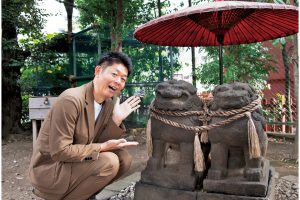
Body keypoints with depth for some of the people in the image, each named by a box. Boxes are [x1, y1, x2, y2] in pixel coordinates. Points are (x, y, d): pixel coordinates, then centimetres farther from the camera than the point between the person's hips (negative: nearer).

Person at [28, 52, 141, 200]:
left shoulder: (109, 103, 0)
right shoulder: (70, 100, -24)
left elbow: (99, 142, -1)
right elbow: (60, 151, -25)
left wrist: (117, 119, -13)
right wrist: (103, 147, -24)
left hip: (76, 162, 8)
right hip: (49, 170, -7)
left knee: (124, 158, -3)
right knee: (109, 162, -23)